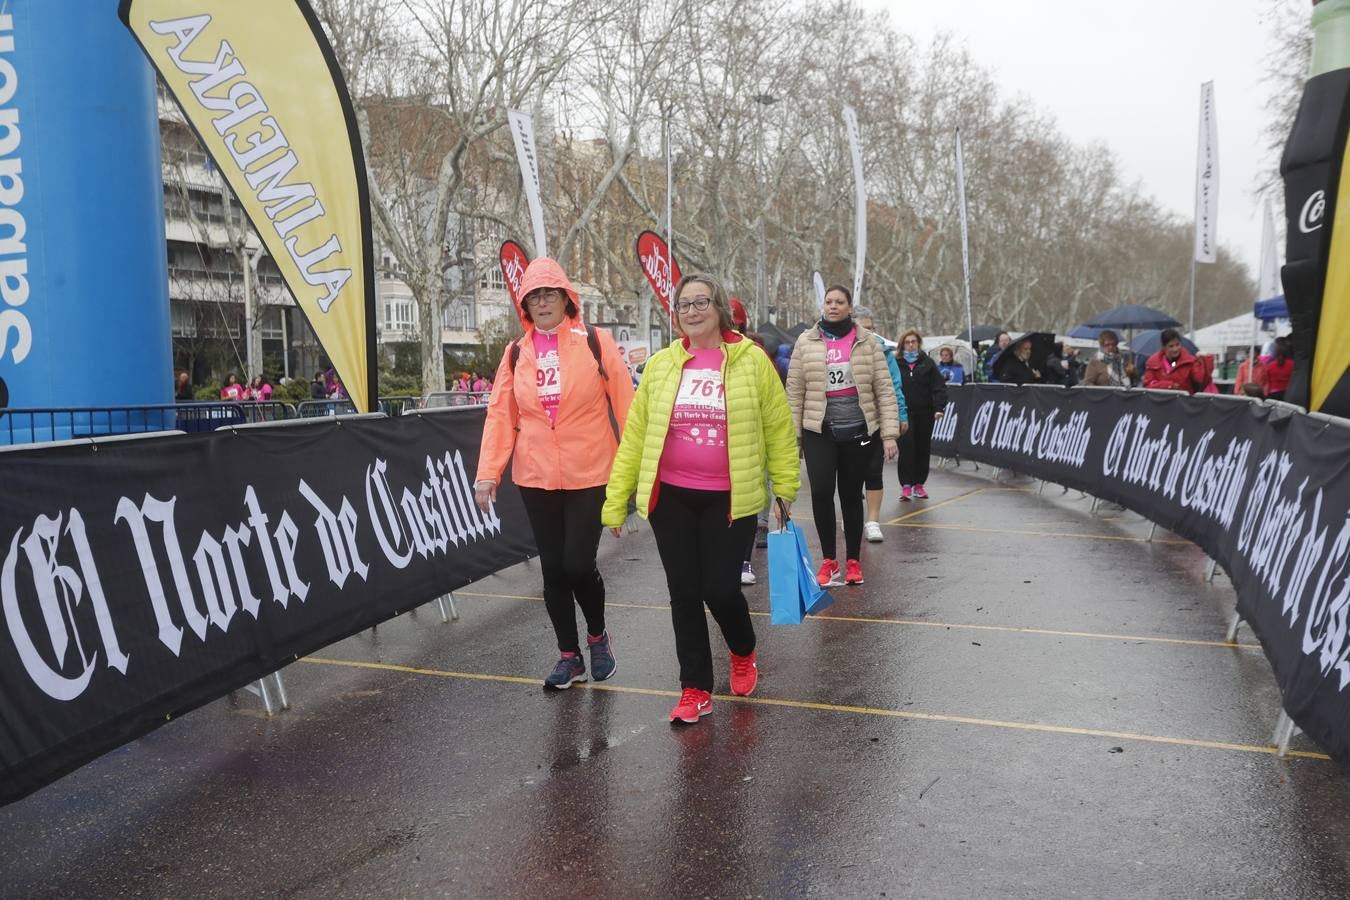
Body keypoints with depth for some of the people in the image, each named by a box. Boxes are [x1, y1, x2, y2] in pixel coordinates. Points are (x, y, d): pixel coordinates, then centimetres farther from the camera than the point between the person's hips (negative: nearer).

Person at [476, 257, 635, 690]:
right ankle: (570, 656, 25)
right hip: (535, 477, 4)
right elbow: (500, 415, 4)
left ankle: (598, 635, 25)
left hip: (589, 475, -3)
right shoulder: (516, 353, 7)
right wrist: (488, 472, -3)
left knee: (579, 563, -6)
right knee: (552, 567, 8)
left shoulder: (596, 342, -3)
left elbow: (625, 406, -3)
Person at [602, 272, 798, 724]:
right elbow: (635, 436, 5)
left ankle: (744, 653, 32)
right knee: (684, 593, 7)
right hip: (671, 498, 3)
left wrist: (785, 488, 3)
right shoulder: (661, 365, 3)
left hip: (729, 498, -2)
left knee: (720, 588, -3)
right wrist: (616, 498, 3)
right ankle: (695, 690, 22)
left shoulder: (751, 360, -3)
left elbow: (778, 428, 2)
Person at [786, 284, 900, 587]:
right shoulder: (807, 341, 4)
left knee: (851, 496, 8)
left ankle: (853, 561, 20)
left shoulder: (867, 342, 3)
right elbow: (795, 392, 4)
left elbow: (884, 390, 1)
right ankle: (828, 560, 3)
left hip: (859, 431, 0)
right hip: (819, 431, 0)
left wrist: (889, 434, -5)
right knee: (821, 492, -13)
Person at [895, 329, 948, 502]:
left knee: (923, 449, 7)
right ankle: (906, 485, -5)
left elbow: (938, 387, 2)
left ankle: (919, 484, 20)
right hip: (903, 413, -2)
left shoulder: (927, 363, 6)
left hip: (924, 413, 2)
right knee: (906, 447, -10)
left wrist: (939, 407, -8)